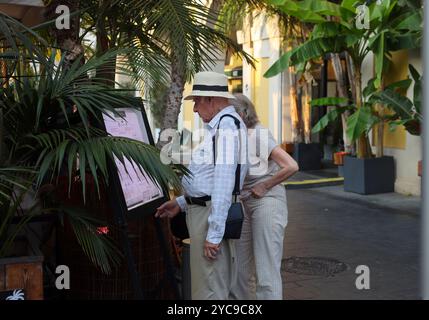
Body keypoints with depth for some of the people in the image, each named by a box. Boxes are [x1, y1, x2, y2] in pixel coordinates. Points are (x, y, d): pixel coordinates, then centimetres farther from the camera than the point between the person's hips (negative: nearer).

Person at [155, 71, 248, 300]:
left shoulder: (226, 128, -17)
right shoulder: (218, 126, 17)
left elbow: (224, 184, -23)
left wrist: (213, 234, -24)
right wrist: (182, 203, 19)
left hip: (212, 215, -11)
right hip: (201, 210, 11)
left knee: (208, 291, -4)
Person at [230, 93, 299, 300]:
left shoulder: (259, 136, -14)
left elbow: (291, 167, -20)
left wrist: (264, 186, -12)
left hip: (267, 202, -8)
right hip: (244, 204, 8)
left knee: (266, 269, -4)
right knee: (240, 267, 13)